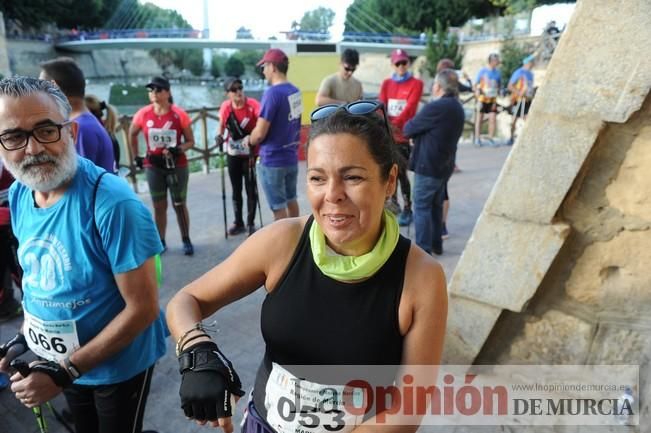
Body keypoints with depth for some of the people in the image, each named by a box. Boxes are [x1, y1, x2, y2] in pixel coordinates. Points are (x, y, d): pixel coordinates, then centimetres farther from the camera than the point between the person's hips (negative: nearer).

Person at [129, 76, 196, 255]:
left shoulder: (179, 114, -12)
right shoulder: (143, 114, -5)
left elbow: (190, 141, -5)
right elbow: (132, 134, 13)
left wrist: (178, 150, -24)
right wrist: (136, 156, 10)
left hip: (177, 165, -2)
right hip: (153, 166, 2)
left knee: (179, 204, 7)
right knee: (159, 206, 9)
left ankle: (186, 241, 18)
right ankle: (160, 242, 20)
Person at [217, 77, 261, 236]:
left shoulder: (253, 105, -16)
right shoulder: (225, 106, -4)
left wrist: (251, 137, -40)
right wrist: (220, 136, -3)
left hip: (249, 153, -4)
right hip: (233, 153, 4)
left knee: (251, 189, 1)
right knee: (236, 189, 13)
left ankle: (251, 223, 17)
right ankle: (238, 222, 28)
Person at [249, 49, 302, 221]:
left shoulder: (272, 93, -20)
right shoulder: (295, 91, 5)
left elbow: (260, 133, -21)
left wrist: (249, 141, -1)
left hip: (273, 160, -8)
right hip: (291, 156, 8)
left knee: (278, 207, 3)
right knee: (291, 200, 21)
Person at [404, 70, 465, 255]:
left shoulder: (435, 107, -19)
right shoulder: (458, 108, 10)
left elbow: (409, 129, -12)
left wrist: (408, 124, 8)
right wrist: (420, 130, 6)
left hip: (428, 166, -9)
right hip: (445, 165, 9)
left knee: (422, 207, -1)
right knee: (436, 206, 18)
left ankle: (423, 249, 2)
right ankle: (436, 244, 27)